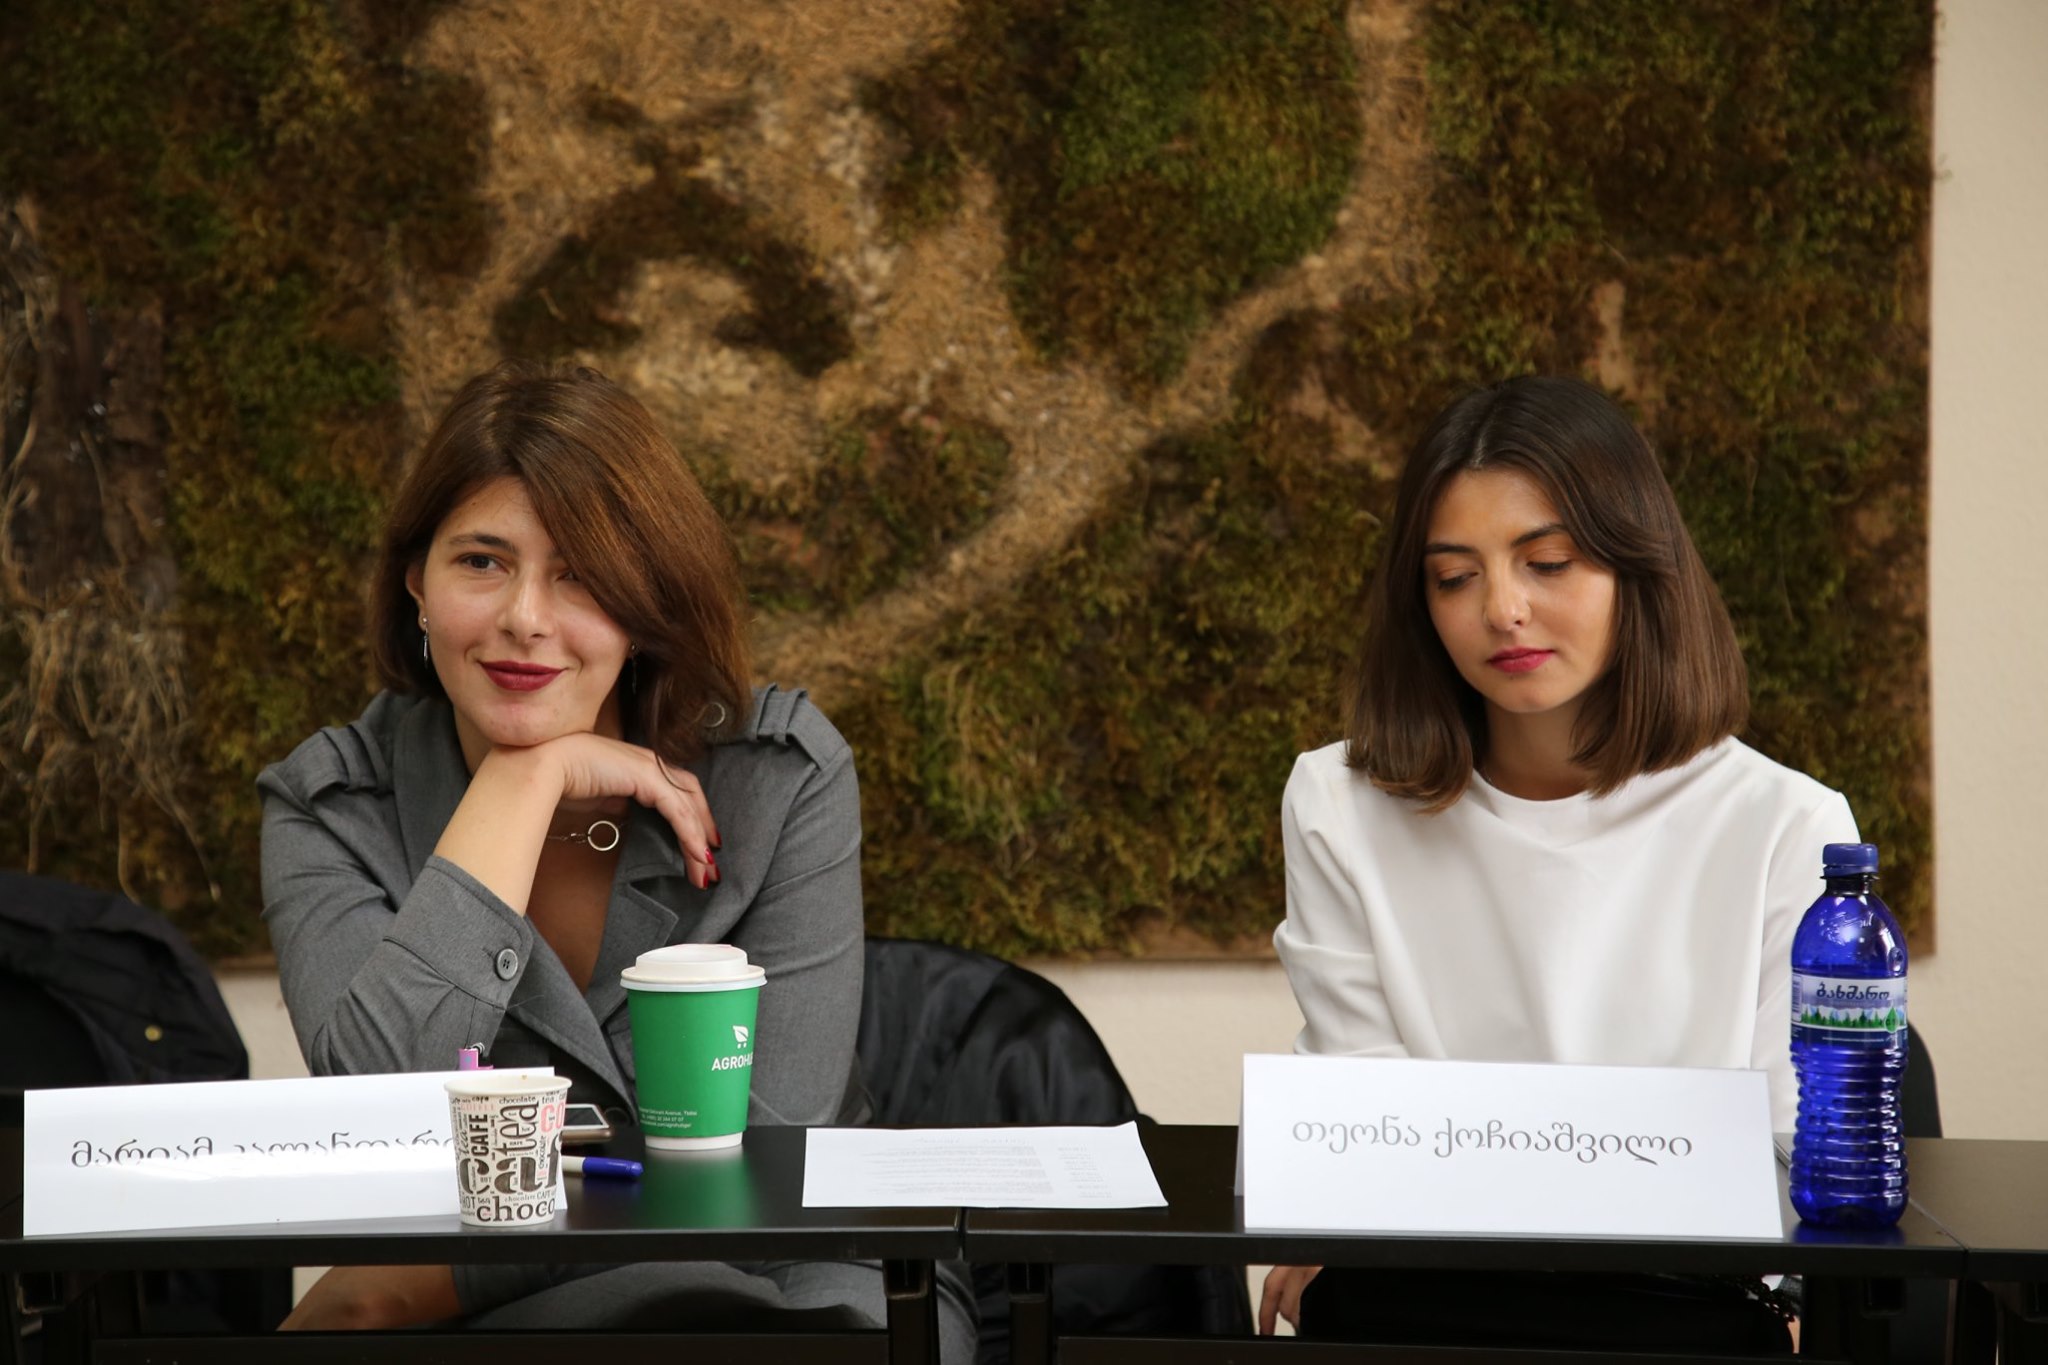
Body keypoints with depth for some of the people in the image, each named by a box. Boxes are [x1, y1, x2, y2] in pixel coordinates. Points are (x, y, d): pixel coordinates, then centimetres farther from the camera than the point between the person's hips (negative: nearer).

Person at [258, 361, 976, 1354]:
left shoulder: (782, 776, -7)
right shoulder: (330, 808, -4)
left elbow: (762, 1145, -13)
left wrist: (421, 1286, -19)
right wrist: (528, 782, -19)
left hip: (772, 1289, 0)